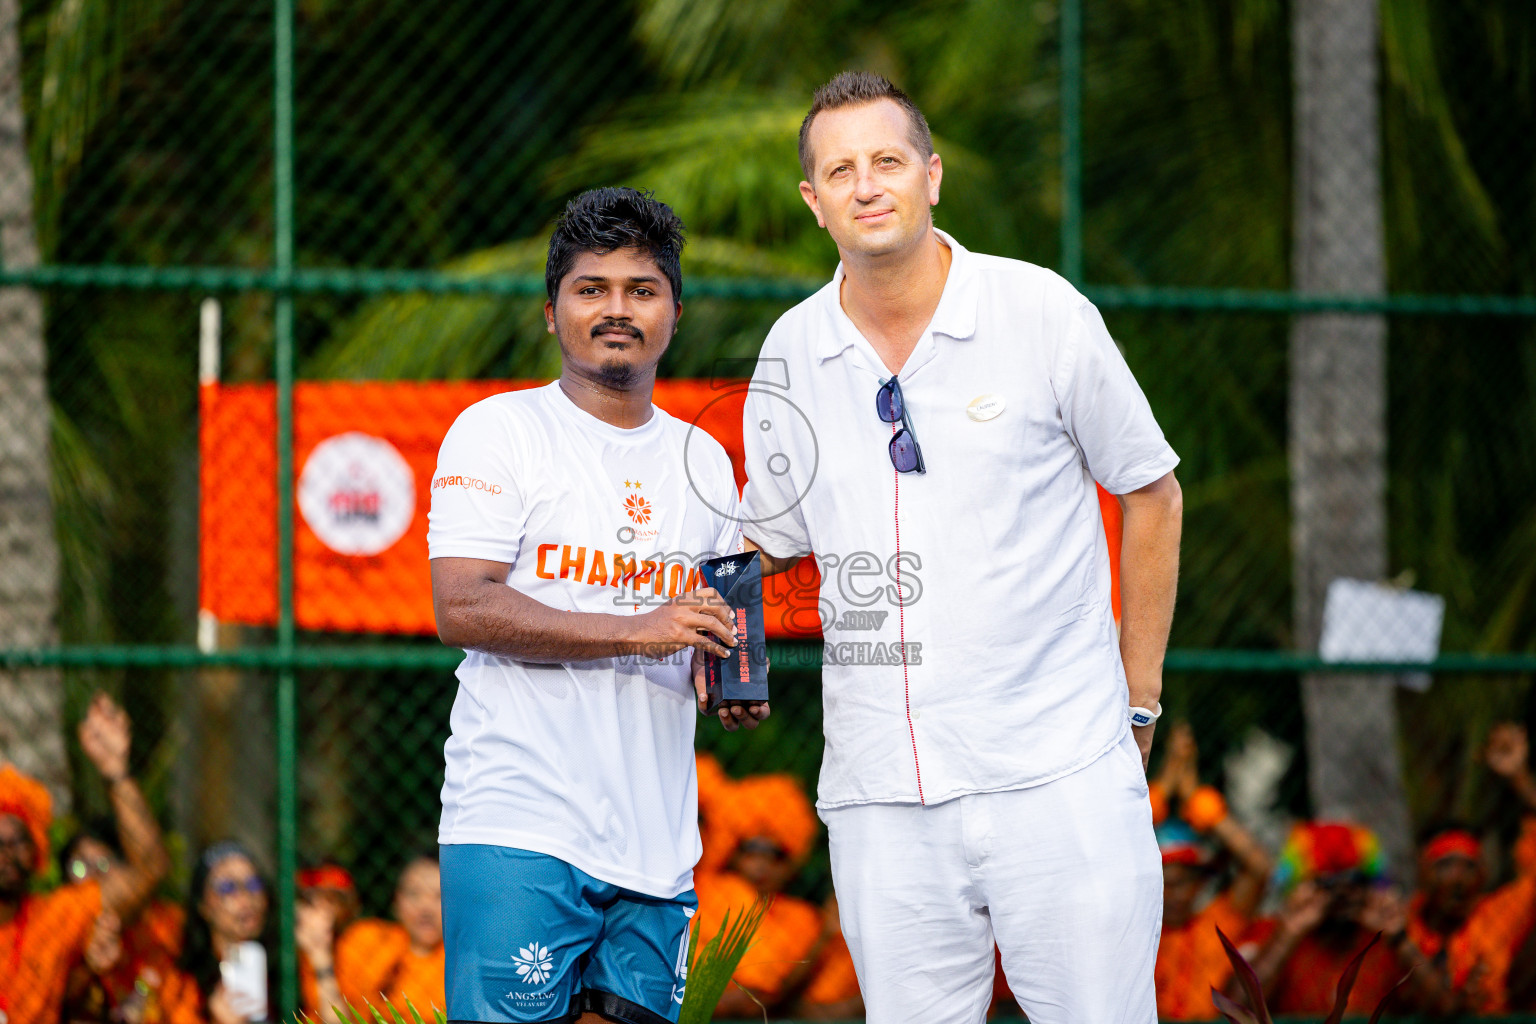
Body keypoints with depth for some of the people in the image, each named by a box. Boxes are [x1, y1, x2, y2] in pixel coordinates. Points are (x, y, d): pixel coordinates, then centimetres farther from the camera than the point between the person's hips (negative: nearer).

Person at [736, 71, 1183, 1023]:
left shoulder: (1042, 311, -2)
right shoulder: (790, 355, 8)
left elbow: (1151, 492, 9)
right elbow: (768, 541, 20)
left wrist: (1139, 697, 8)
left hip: (1060, 775, -3)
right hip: (880, 793, 3)